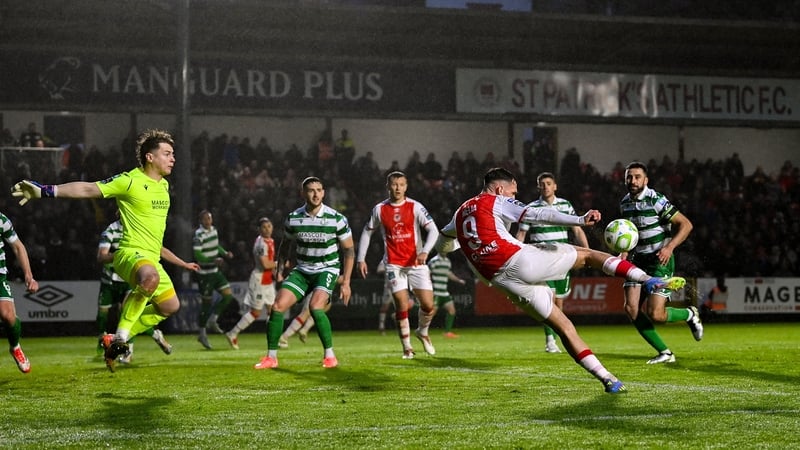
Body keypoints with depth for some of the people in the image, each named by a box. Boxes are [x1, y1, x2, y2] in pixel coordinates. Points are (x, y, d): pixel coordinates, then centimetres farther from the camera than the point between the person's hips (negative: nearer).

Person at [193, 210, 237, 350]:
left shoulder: (214, 230, 8)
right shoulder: (199, 235, -17)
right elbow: (197, 255, -23)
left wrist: (225, 253, 5)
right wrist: (213, 260, -33)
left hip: (215, 271, 8)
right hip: (204, 274, -8)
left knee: (228, 294, 2)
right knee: (207, 302, -2)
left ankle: (212, 320, 15)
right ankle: (202, 334, 11)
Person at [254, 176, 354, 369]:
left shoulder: (336, 219, -12)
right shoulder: (293, 218, -5)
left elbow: (348, 250, -5)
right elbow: (285, 244, 14)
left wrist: (346, 281, -9)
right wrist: (280, 270, 7)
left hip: (327, 269, -4)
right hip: (301, 270, 4)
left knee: (315, 307, -28)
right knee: (278, 306, -11)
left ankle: (330, 355, -10)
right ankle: (271, 357, 3)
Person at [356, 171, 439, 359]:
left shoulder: (415, 207, -3)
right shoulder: (379, 209, 3)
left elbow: (433, 230, -8)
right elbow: (367, 232, 14)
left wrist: (425, 251, -23)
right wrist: (361, 259, 8)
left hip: (416, 263, 0)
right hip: (393, 264, 0)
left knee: (428, 305, -5)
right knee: (402, 306, -6)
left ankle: (422, 332, 26)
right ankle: (407, 347, 7)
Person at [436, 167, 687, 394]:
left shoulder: (460, 212, 25)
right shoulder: (498, 202, 6)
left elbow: (441, 244, 39)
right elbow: (538, 215, -6)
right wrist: (580, 220, -12)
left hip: (502, 281, 6)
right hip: (520, 261, -5)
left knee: (563, 327, 10)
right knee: (587, 254, 10)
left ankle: (607, 379, 4)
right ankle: (650, 280, -4)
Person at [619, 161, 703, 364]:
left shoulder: (656, 200, -15)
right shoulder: (624, 203, 7)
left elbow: (686, 224, -15)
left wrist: (670, 247, -26)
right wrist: (625, 252, 9)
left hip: (660, 262, -7)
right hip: (638, 261, 7)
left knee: (655, 314, -15)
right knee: (631, 308, -9)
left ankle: (690, 315, 20)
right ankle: (665, 353, 5)